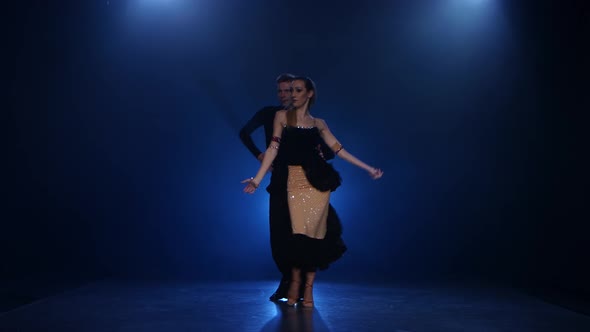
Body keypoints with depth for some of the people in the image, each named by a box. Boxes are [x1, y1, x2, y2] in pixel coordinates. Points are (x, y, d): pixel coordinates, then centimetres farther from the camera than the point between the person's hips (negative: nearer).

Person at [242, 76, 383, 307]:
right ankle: (295, 283, 12)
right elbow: (273, 149, 0)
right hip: (294, 182, -2)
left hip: (318, 182, 2)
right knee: (299, 233, -9)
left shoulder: (318, 123, 13)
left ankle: (308, 288, 9)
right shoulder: (282, 116, 8)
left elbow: (338, 149, 14)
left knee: (315, 233, -1)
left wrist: (368, 169, 13)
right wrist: (257, 179, -10)